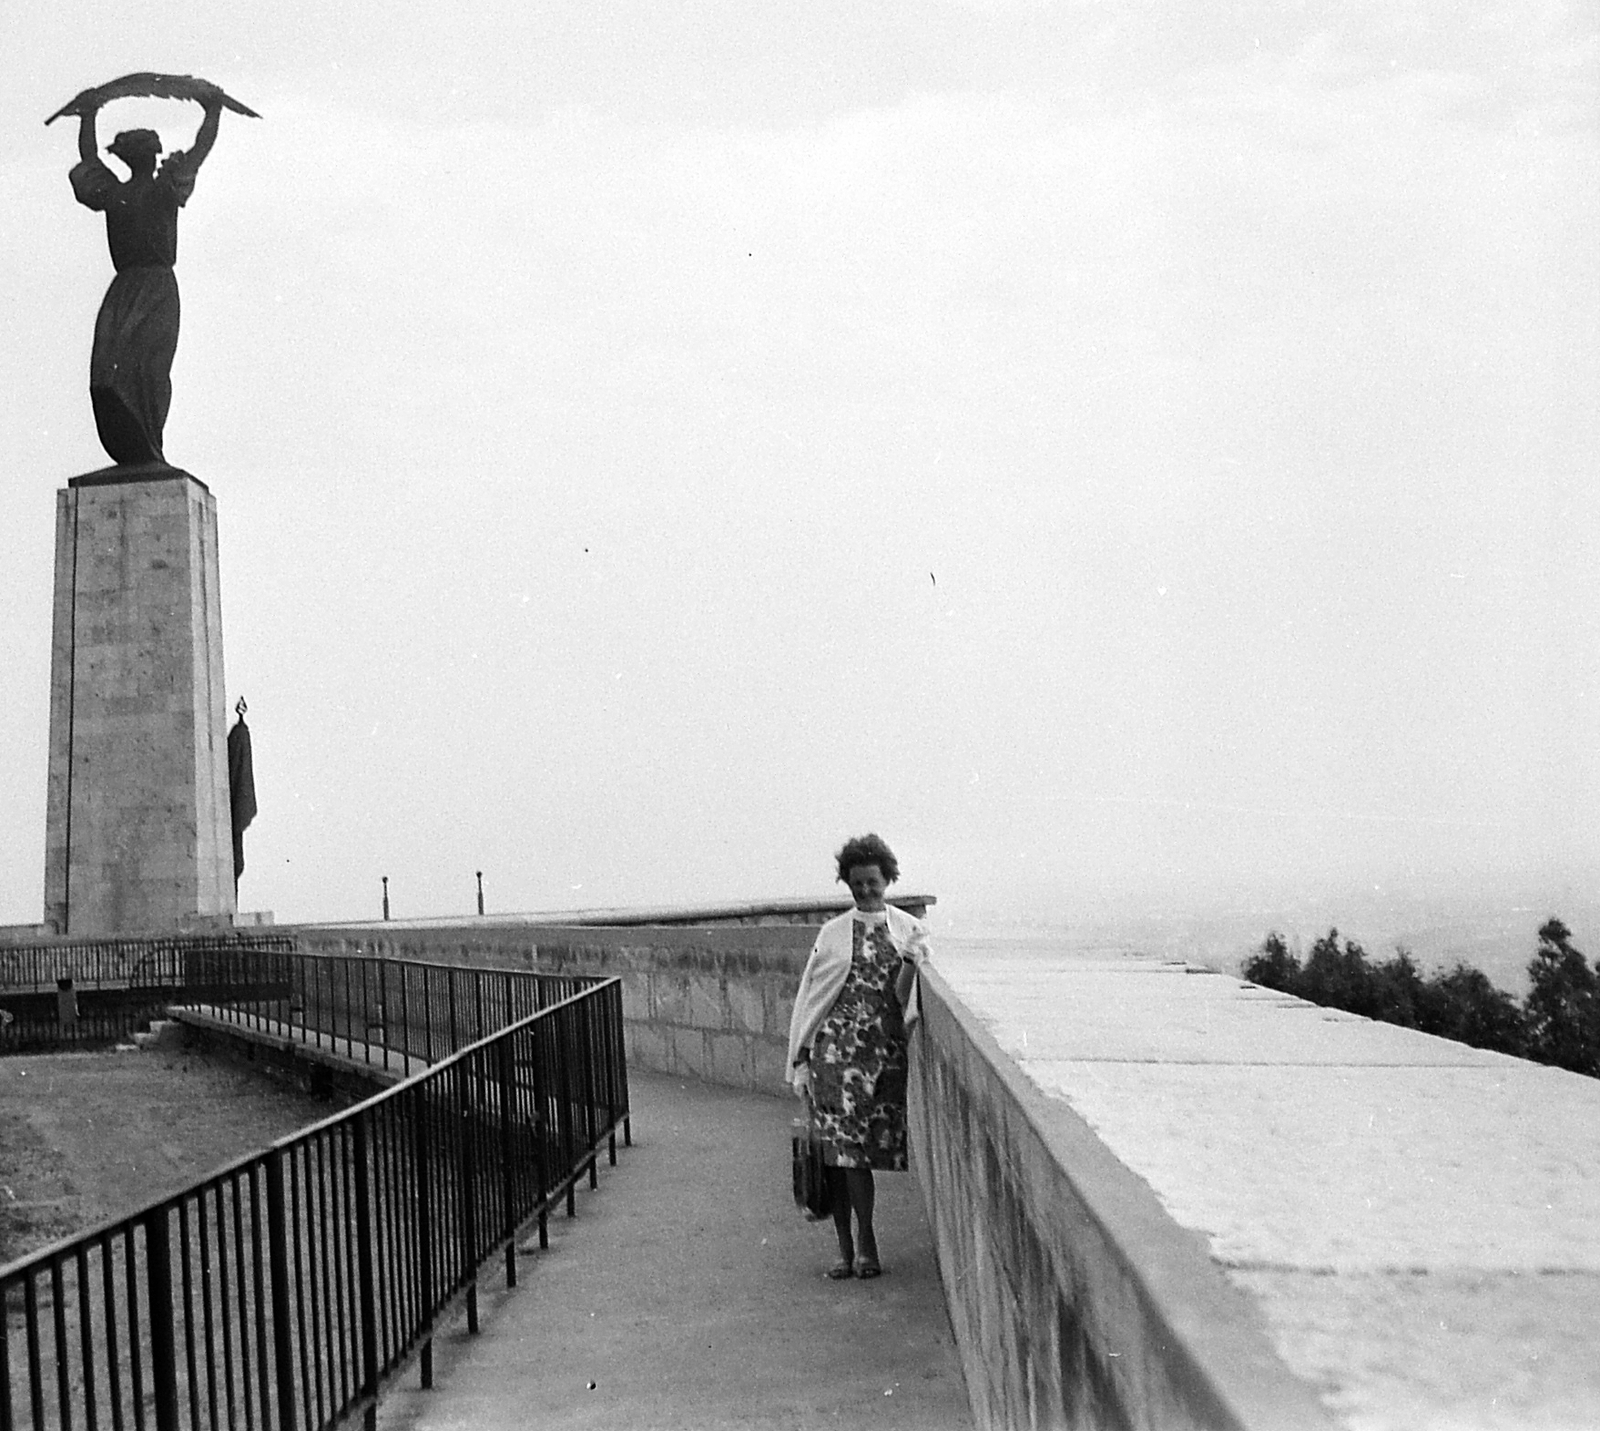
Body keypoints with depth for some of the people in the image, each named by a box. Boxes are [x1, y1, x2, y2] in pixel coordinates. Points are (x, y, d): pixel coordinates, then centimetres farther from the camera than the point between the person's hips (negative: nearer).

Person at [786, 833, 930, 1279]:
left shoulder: (909, 931, 10)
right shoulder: (833, 934, 8)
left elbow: (902, 998, 4)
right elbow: (808, 997, 9)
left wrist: (910, 962, -15)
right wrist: (800, 1060, 5)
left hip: (886, 1051, 0)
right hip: (835, 1050, 0)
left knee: (854, 1150, -3)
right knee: (840, 1150, -4)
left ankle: (857, 1246, 7)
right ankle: (851, 1247, 5)